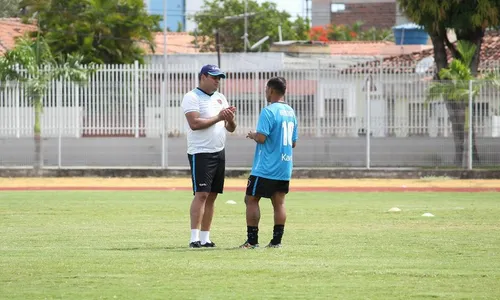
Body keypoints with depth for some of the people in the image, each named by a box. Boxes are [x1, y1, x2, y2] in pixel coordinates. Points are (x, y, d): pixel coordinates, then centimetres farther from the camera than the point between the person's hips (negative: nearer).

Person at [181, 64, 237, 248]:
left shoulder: (220, 98, 15)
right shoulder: (192, 97, -6)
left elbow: (230, 129, 14)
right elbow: (194, 123, -20)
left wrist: (230, 120, -8)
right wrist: (218, 117, -18)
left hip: (219, 153, 7)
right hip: (201, 154, -7)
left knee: (212, 196, 6)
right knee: (201, 194, -14)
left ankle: (205, 238, 8)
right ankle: (194, 238, -16)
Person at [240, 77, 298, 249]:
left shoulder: (268, 111, -14)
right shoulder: (291, 112, 11)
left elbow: (261, 137, -20)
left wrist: (253, 135, 0)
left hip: (265, 168, -7)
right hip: (285, 169, 7)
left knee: (251, 199, 2)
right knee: (279, 202, 8)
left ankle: (252, 240, -1)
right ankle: (276, 240, 5)